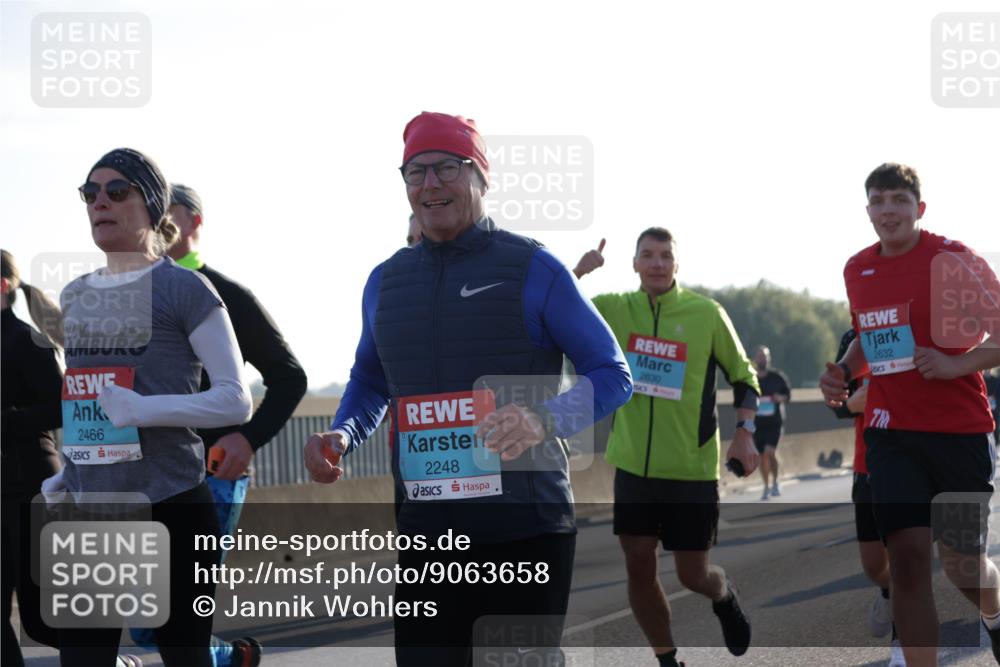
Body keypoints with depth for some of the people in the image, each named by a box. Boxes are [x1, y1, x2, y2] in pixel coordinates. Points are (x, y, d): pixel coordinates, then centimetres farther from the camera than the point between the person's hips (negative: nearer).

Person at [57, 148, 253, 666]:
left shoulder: (184, 289, -4)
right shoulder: (72, 297, 15)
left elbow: (236, 401, -8)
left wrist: (142, 409, -19)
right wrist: (67, 474, 16)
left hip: (169, 507, -6)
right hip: (84, 511, 6)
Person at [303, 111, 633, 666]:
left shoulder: (531, 269, -2)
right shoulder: (385, 282, 13)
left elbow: (612, 376, -1)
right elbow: (369, 383, 28)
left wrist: (542, 420, -20)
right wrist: (341, 436, 6)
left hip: (527, 535, -4)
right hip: (426, 536, 4)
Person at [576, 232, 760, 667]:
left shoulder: (707, 313, -5)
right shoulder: (614, 309, 0)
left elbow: (743, 375, 4)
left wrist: (744, 433, -8)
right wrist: (577, 272, -15)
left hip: (692, 469, -2)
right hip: (633, 465, 2)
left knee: (692, 574, 2)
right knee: (639, 566, 0)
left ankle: (725, 597, 38)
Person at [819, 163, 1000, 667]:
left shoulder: (953, 259, -9)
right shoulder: (857, 270, 8)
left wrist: (958, 364, -24)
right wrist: (845, 371, 7)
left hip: (959, 430, -3)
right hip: (890, 431, 4)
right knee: (907, 555, -10)